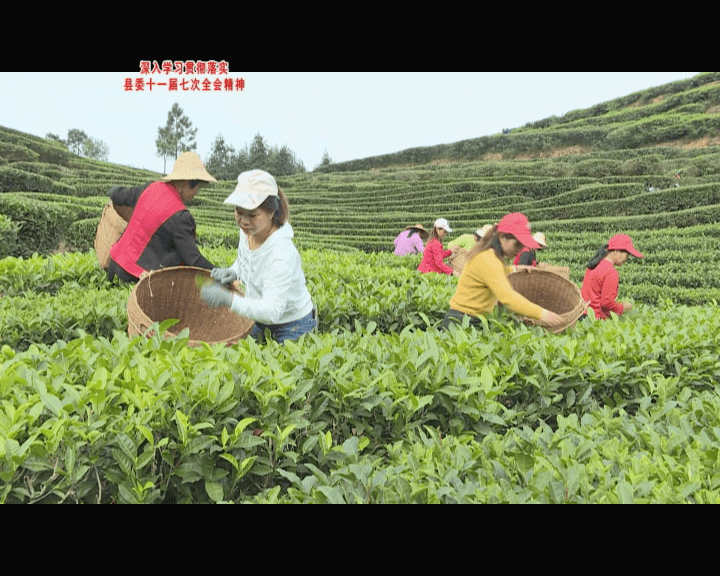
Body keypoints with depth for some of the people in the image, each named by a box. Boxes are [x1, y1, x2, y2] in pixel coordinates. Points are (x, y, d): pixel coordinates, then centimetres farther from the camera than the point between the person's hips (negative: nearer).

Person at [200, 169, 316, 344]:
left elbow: (272, 311, -37)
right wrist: (233, 272, -8)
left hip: (292, 330, -7)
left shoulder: (282, 254, -35)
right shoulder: (248, 231, -10)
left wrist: (229, 300, -48)